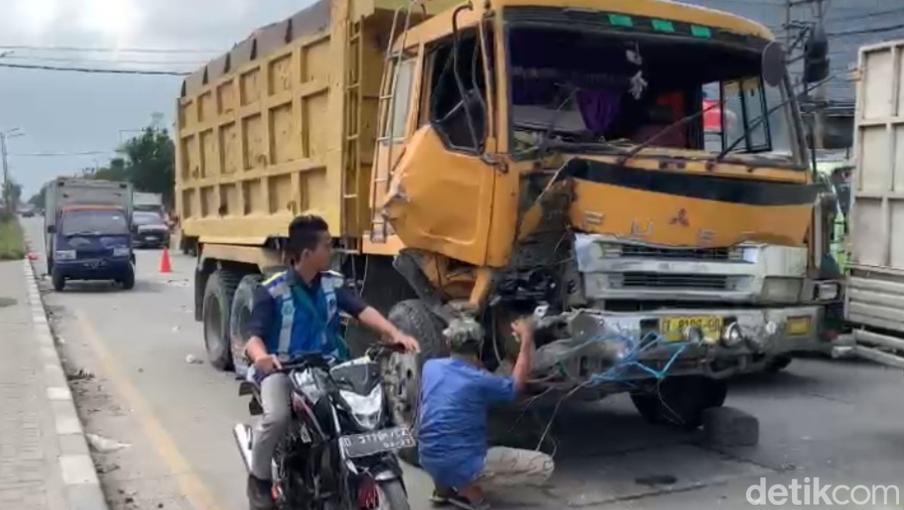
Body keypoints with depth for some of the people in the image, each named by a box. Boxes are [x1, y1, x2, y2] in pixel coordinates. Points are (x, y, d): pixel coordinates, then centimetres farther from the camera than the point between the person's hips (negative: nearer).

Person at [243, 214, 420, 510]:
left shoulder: (332, 283, 2)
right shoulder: (272, 291, -12)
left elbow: (362, 310, -7)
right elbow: (255, 335, -18)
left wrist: (394, 334, -25)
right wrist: (260, 356, -43)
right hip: (281, 368, -4)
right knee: (277, 416, -31)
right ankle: (259, 479, -3)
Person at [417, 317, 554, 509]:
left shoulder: (430, 367, 2)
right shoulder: (479, 381, -13)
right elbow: (517, 384, 7)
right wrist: (527, 338, 13)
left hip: (428, 462, 7)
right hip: (461, 466, -7)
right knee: (544, 466, -3)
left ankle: (443, 486, 20)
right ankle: (469, 488, -5)